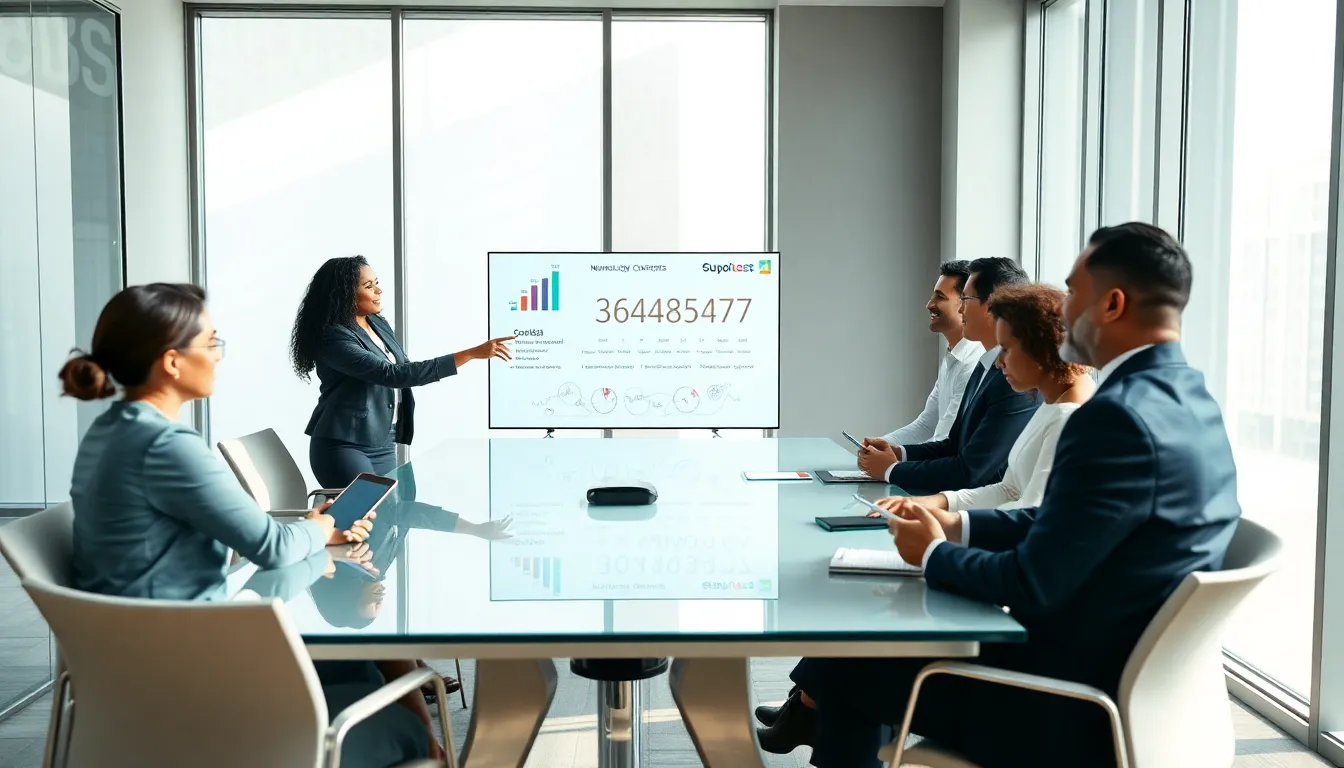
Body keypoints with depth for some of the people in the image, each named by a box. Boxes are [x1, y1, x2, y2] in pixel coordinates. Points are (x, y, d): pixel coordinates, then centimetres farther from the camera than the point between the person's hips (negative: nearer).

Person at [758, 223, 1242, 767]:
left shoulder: (1119, 416, -27)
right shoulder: (1184, 396, 4)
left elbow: (1032, 585, -25)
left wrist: (934, 553, -8)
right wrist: (958, 527, 5)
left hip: (1074, 704, -9)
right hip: (1120, 671, 9)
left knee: (846, 663, 7)